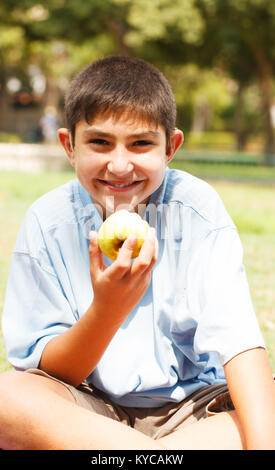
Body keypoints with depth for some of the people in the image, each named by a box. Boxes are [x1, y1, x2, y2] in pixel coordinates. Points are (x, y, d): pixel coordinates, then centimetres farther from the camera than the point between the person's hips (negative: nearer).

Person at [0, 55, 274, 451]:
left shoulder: (197, 209, -10)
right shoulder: (48, 222, -9)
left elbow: (238, 336, -21)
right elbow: (45, 372, -8)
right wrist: (107, 309, -28)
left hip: (192, 408, 0)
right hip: (88, 409, 0)